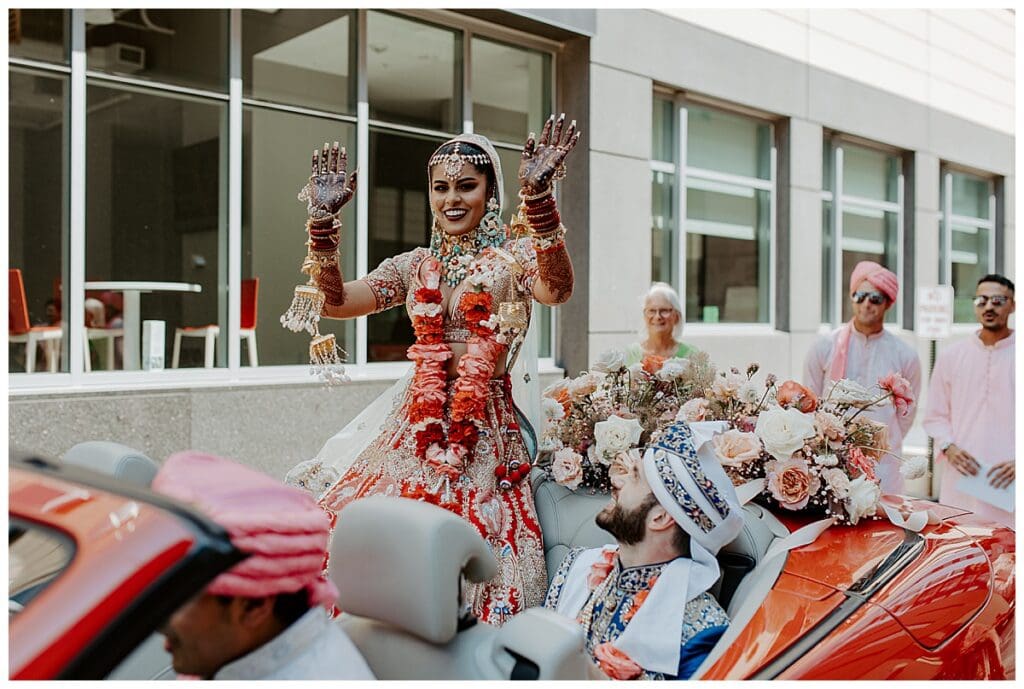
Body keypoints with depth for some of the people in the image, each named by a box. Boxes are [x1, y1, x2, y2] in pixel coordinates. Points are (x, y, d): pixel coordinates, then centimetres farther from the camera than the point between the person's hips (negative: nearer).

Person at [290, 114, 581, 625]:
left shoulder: (515, 257, 0)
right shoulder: (416, 265, 13)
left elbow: (556, 290, -23)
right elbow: (334, 302, 4)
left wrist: (538, 195, -33)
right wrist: (323, 219, -6)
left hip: (485, 428, -4)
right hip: (417, 426, 4)